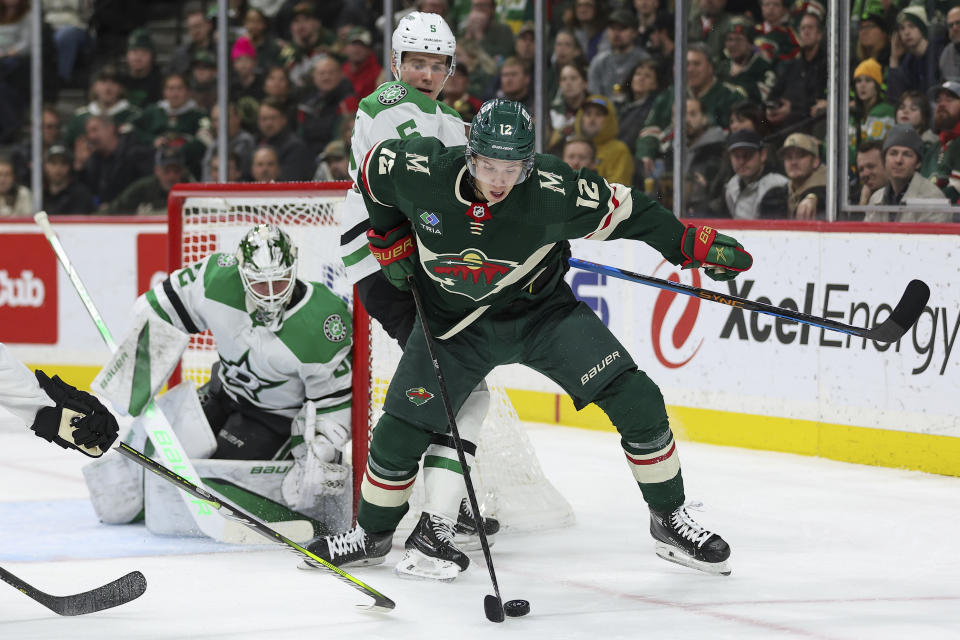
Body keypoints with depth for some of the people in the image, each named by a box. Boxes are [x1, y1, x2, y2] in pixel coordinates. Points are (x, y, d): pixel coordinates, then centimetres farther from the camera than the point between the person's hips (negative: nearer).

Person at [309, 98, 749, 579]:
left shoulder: (554, 192, -28)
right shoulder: (420, 173, -25)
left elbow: (623, 210, -14)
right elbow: (372, 167, -2)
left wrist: (694, 245, -14)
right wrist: (390, 239, 3)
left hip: (542, 309, -1)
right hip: (454, 319, 1)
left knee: (635, 400, -13)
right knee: (401, 429, -3)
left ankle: (670, 521, 6)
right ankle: (373, 535, 25)